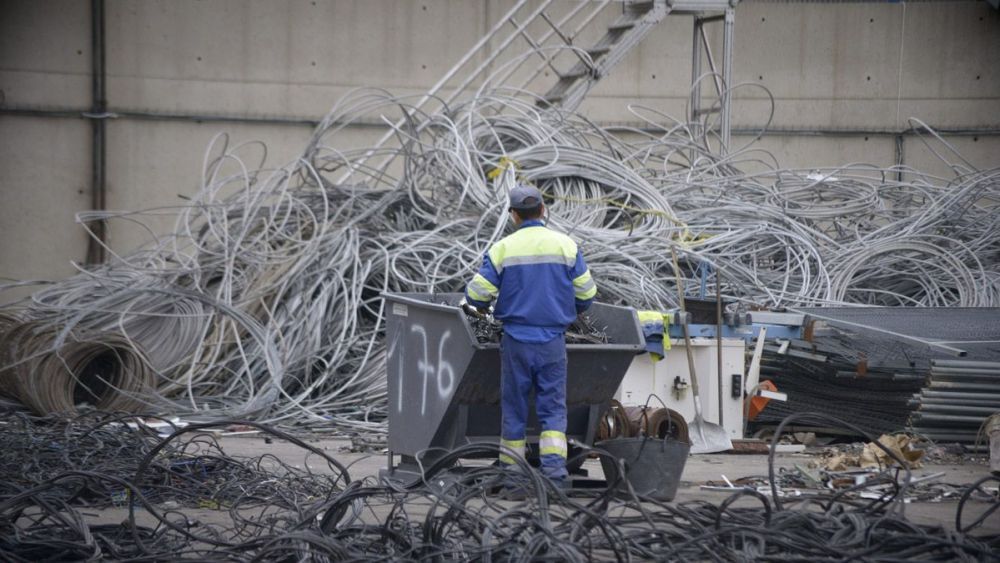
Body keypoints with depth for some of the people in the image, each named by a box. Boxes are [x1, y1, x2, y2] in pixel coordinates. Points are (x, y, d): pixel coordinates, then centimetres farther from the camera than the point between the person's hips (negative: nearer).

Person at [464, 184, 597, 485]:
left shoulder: (503, 248, -4)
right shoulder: (565, 245, 0)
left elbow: (476, 294, -4)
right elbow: (586, 293, 3)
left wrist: (484, 308, 19)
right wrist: (571, 312, 24)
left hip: (516, 341, 0)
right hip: (553, 340, 0)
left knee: (514, 407, 9)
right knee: (553, 406, 5)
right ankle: (554, 468, -9)